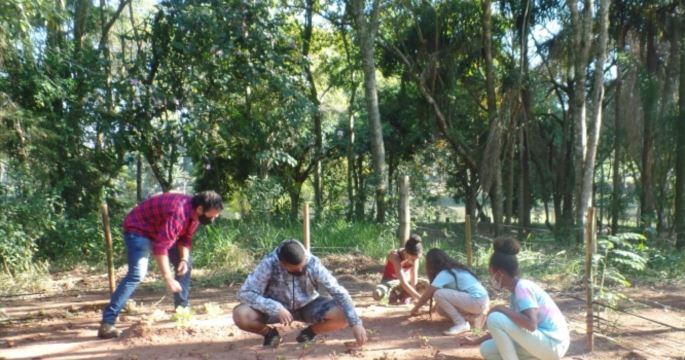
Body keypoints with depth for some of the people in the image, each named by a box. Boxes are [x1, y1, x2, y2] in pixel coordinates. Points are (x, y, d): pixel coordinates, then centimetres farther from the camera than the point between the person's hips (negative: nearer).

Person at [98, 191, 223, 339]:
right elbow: (160, 247, -38)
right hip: (138, 228, -9)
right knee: (137, 274, -25)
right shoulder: (178, 213, -36)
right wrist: (168, 278, -37)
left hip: (162, 232, 9)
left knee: (186, 263, 9)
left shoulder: (194, 212, -8)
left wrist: (184, 258, -15)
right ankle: (107, 323, -25)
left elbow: (186, 238, 3)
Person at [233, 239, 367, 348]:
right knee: (240, 315, -29)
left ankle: (310, 332, 4)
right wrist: (276, 309, -39)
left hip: (307, 306, 1)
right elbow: (245, 293, -28)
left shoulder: (313, 264, -27)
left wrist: (356, 323, -32)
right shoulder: (269, 264, -29)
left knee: (342, 315, -27)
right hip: (278, 308, 0)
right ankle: (270, 333, 3)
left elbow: (339, 292, -24)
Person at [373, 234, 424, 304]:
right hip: (391, 281, -4)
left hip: (406, 280, 5)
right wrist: (420, 298, -42)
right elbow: (403, 283, -39)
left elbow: (414, 281, -16)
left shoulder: (414, 257, -19)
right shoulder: (395, 256, -34)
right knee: (378, 294, -34)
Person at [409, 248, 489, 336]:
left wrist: (415, 309, 10)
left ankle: (461, 324, -10)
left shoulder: (444, 274, -10)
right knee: (441, 308, 12)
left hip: (477, 301, -9)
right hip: (482, 301, 9)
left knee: (438, 294, -16)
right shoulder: (455, 269, 16)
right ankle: (475, 315, 9)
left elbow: (427, 295, -4)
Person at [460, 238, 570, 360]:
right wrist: (476, 341, 22)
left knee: (495, 319, -20)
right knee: (487, 349, 7)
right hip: (544, 342, 9)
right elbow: (503, 329, 20)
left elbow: (531, 324, -30)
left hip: (553, 344, -9)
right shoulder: (516, 292, 11)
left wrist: (503, 309, -18)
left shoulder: (523, 287, -17)